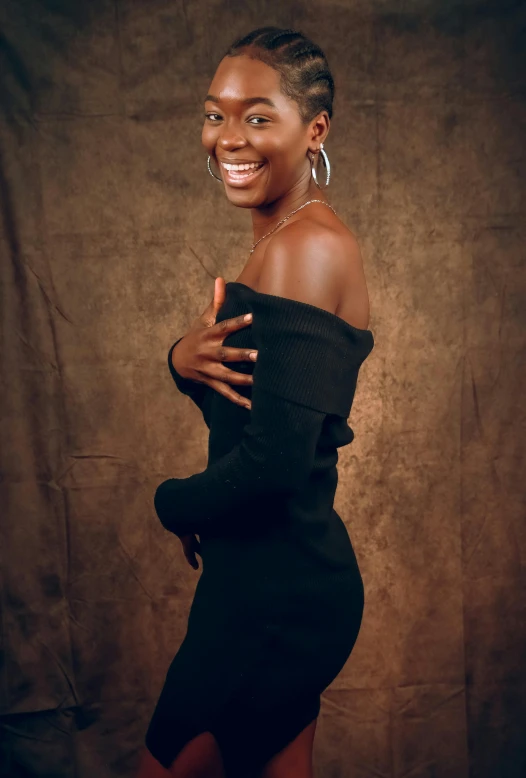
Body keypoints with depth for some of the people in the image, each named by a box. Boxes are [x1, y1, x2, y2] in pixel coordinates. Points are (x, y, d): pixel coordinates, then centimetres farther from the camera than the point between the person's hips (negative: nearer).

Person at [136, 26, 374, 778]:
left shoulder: (307, 245, -21)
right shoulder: (283, 238, 10)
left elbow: (275, 460, -28)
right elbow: (239, 400, 12)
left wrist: (174, 502, -8)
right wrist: (186, 357, -11)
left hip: (276, 594, -9)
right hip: (284, 580, 9)